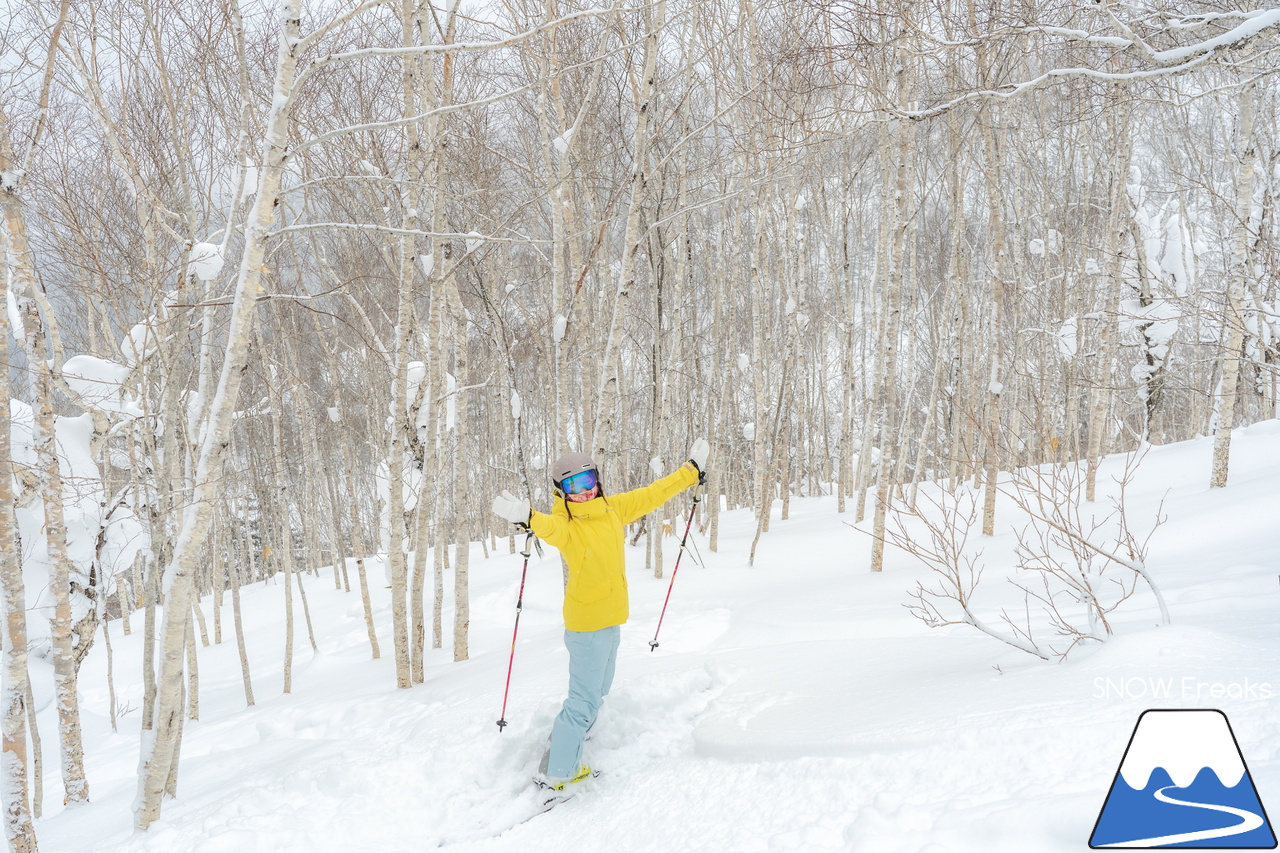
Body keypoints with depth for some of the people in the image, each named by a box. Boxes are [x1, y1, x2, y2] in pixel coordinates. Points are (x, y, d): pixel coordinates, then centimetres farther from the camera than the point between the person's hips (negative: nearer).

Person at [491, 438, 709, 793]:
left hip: (610, 617, 8)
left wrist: (691, 471, 19)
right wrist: (528, 517, -65)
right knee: (585, 701, -3)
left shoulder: (612, 509, 1)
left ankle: (563, 753, 39)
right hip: (587, 623, -8)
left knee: (598, 691, 22)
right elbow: (553, 529, -43)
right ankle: (555, 773, 12)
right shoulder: (567, 525, -20)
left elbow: (651, 495, 12)